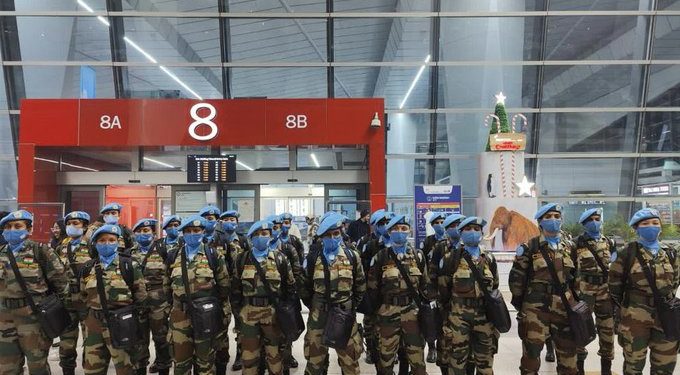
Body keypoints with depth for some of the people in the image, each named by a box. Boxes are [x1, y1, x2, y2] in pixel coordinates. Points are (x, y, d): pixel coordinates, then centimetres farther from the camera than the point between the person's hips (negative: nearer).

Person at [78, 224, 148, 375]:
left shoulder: (129, 265, -5)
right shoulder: (88, 268, 7)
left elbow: (140, 294, -1)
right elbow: (83, 297, 17)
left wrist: (136, 317, 0)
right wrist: (86, 317, 14)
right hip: (95, 325, 4)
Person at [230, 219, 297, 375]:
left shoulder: (280, 258, -2)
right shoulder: (243, 259, 2)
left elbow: (290, 285, 3)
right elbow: (236, 286, 8)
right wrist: (236, 308, 4)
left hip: (274, 312, -1)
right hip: (249, 313, 1)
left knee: (274, 352, 11)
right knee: (249, 354, 9)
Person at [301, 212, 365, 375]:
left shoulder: (352, 256, -1)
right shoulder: (312, 258, -4)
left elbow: (360, 285, 9)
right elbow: (304, 287, 7)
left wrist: (351, 306, 8)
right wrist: (315, 307, 9)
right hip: (319, 317, 0)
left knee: (350, 361, 9)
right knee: (315, 360, 12)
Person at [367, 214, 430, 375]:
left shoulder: (418, 256, 4)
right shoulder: (381, 257, -2)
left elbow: (425, 285, 10)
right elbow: (373, 288, 2)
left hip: (412, 311, 1)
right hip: (388, 312, -1)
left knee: (417, 358, 5)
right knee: (386, 357, 10)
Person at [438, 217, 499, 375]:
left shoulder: (489, 259, 9)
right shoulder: (451, 258, -2)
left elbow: (494, 286, 16)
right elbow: (443, 288, 0)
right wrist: (445, 308, -2)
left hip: (484, 314, 4)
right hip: (459, 314, -3)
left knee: (485, 360, 11)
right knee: (457, 358, 1)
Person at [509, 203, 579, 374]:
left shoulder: (569, 246, 10)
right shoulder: (530, 247, -5)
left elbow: (576, 275, 19)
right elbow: (517, 276, -2)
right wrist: (518, 301, -2)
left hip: (565, 306, 4)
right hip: (536, 307, -4)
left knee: (568, 350, 13)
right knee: (531, 350, 1)